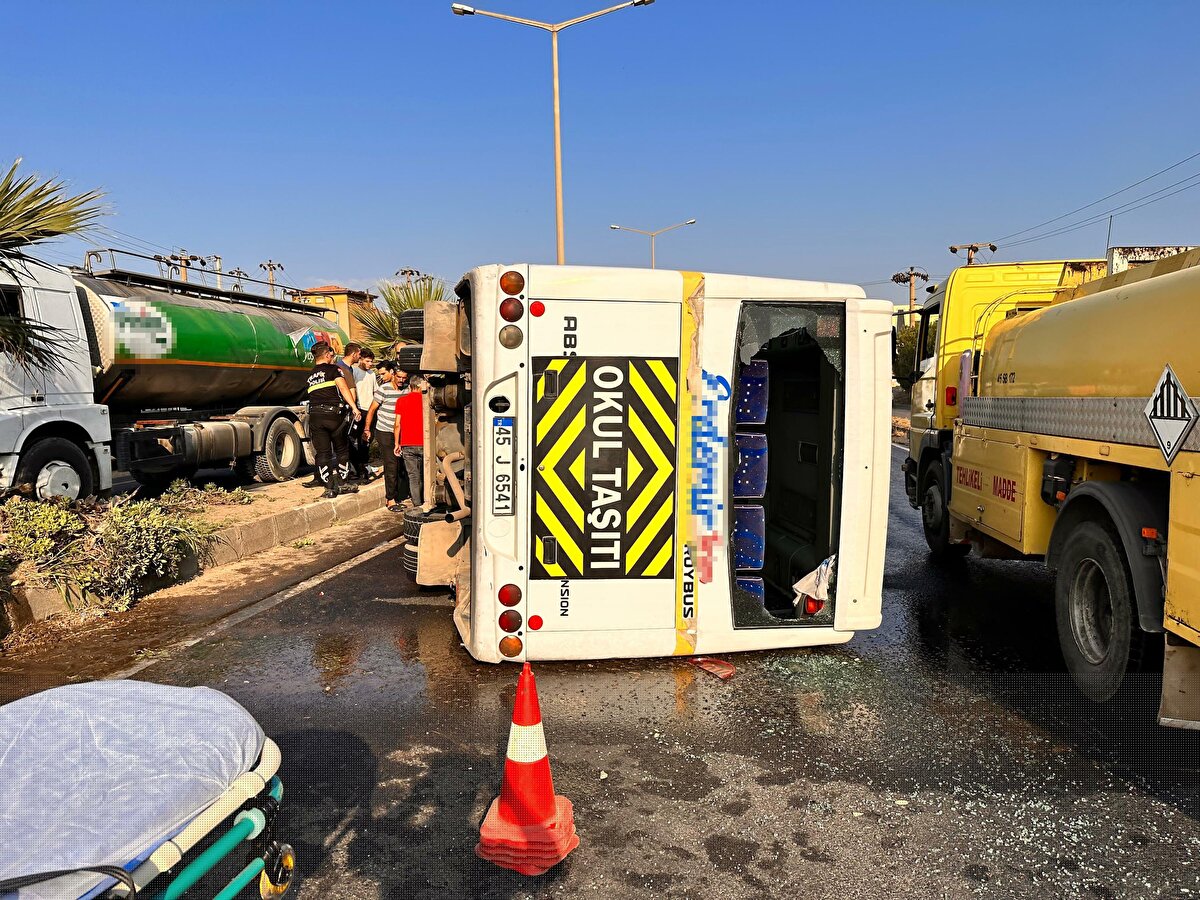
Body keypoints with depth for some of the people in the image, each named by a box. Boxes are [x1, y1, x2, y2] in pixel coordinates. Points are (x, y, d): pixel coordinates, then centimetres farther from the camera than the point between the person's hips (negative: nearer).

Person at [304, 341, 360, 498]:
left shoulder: (310, 375, 20)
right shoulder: (333, 369, 2)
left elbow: (314, 395, 20)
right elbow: (343, 388, -10)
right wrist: (354, 407, -14)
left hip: (315, 415, 4)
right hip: (333, 413, -4)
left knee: (322, 452, 4)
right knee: (342, 450, 11)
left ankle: (330, 488, 1)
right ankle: (341, 484, 11)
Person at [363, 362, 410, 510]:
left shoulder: (406, 389, 4)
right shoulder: (384, 389, -10)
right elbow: (372, 409, -4)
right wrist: (367, 429, -4)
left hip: (399, 432, 5)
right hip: (384, 433, -5)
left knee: (399, 464, 6)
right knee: (391, 465, -9)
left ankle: (395, 497, 18)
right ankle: (390, 499, -3)